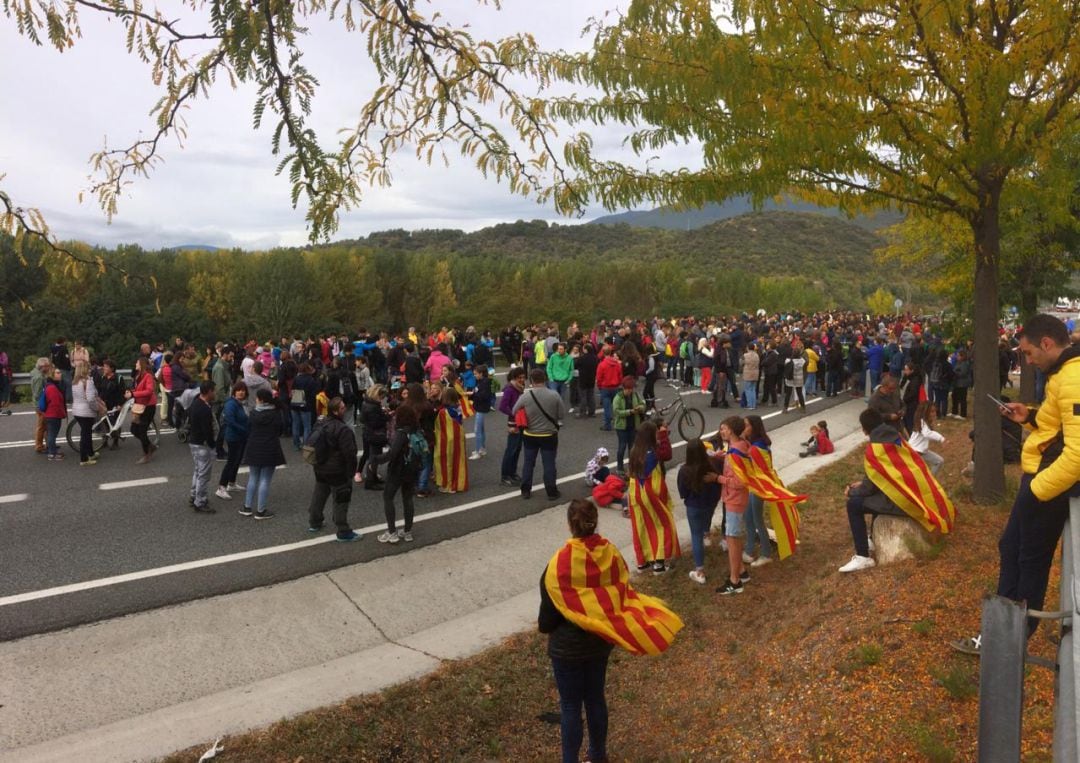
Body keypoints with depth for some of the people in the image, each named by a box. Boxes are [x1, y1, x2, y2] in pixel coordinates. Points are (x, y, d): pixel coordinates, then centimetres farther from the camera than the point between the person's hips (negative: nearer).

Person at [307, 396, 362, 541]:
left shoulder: (320, 423, 1)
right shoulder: (343, 429, -26)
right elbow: (349, 453, -24)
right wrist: (351, 469, -10)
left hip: (320, 468, 8)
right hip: (337, 471, -8)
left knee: (319, 495, 22)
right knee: (341, 501, 1)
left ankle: (314, 523, 37)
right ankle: (343, 532, 8)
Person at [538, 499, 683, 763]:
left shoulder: (560, 563, -25)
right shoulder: (611, 554, -10)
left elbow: (549, 611, -14)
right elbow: (623, 594, -1)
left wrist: (544, 627, 6)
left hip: (567, 647, -5)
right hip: (600, 641, 5)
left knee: (570, 706, 11)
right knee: (595, 698, 23)